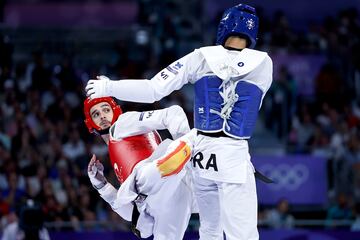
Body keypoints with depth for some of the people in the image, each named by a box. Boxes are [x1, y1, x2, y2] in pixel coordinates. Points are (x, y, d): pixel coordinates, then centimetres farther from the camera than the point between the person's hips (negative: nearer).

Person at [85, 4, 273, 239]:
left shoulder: (202, 58, 1)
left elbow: (153, 90, -3)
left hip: (202, 152, 4)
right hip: (234, 156, -3)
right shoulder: (263, 64, -1)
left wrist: (108, 87, 9)